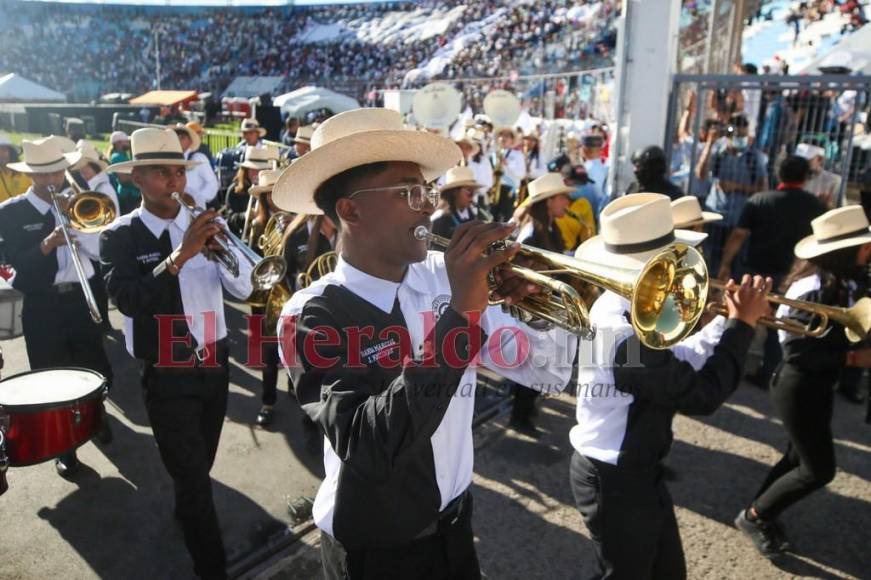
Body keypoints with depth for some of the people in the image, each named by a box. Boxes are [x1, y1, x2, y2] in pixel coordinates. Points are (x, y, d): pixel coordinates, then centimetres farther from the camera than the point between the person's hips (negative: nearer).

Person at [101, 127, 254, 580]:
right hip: (166, 374, -4)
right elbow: (128, 300, -25)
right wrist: (181, 254, -34)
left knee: (201, 463, 25)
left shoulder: (206, 224, 3)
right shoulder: (120, 236, -9)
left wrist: (224, 249, -24)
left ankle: (184, 511, 53)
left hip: (215, 363, 5)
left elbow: (243, 288, -6)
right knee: (192, 476, 0)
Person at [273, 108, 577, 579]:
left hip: (454, 522, 5)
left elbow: (545, 373, -3)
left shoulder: (444, 276, -8)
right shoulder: (312, 315, -21)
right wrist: (461, 315, -36)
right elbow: (367, 447, -35)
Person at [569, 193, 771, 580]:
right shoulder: (629, 333, -33)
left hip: (634, 470, 9)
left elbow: (676, 365, 4)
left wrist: (727, 322, -3)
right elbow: (701, 395, -25)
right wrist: (742, 326, -17)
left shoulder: (616, 303, -2)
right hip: (616, 482, -9)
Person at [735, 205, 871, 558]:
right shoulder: (814, 289, -26)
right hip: (799, 389, -9)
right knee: (819, 469, 1)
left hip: (818, 387, 9)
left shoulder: (842, 281, 1)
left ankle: (762, 515, 38)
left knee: (801, 457, 21)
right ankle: (754, 516, 19)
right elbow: (797, 351, -25)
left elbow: (837, 333, 6)